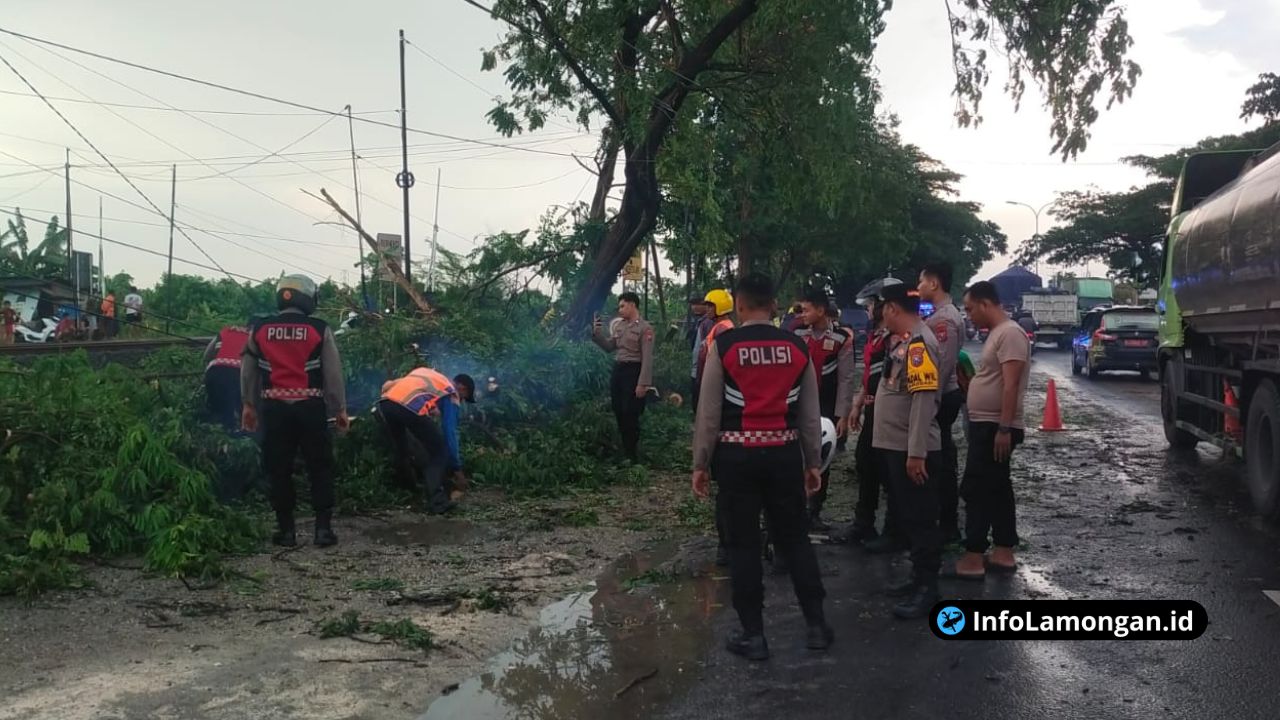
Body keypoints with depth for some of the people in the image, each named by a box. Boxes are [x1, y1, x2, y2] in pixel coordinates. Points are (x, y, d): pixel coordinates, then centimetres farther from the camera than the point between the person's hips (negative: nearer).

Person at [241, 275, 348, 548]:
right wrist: (340, 409, 7)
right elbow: (333, 372, -1)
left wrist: (248, 405, 23)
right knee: (320, 468, 7)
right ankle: (323, 528, 5)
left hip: (275, 408, 2)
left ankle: (286, 530, 13)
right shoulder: (320, 329, -3)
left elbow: (248, 370, 12)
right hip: (310, 407, -2)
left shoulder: (259, 329, 4)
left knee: (279, 469, 9)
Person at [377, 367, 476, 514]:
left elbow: (387, 386, 36)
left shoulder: (429, 377, 39)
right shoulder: (451, 394, 19)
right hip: (410, 408, -7)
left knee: (402, 450, 31)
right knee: (438, 452, 9)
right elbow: (450, 433, 12)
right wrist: (457, 469, 16)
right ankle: (437, 502, 0)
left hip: (384, 403, 7)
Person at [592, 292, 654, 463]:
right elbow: (609, 347, 17)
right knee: (619, 415, 12)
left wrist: (643, 383, -19)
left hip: (633, 371, -7)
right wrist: (597, 332, 2)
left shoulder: (644, 328, -11)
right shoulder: (619, 325, 12)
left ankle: (633, 457, 8)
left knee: (630, 416, -4)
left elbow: (647, 358, -14)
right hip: (617, 370, 7)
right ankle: (625, 453, 24)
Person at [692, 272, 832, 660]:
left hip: (736, 455, -3)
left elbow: (709, 412, -5)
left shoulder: (723, 345, -7)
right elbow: (810, 413, 8)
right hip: (785, 453, 3)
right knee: (795, 537, 15)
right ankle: (817, 624, 20)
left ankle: (753, 634, 13)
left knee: (744, 543, 6)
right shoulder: (797, 347, 3)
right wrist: (813, 462, 16)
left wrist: (700, 463, 3)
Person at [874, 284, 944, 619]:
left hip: (913, 450, -10)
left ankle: (928, 588, 6)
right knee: (907, 516, 17)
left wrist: (916, 453, -24)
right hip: (897, 446, 10)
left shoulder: (919, 342, -17)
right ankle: (919, 576, 28)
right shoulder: (903, 339, 12)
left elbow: (924, 399, -22)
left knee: (920, 519, -2)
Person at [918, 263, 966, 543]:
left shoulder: (945, 318, -18)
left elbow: (943, 364, -22)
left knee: (941, 458, -4)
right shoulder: (941, 315, 14)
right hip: (941, 396, 10)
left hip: (940, 398, -10)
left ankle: (948, 525, 2)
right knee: (941, 457, 15)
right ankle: (945, 520, 23)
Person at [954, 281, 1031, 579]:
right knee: (996, 489, 12)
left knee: (977, 490, -9)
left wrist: (1004, 428, -26)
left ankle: (973, 558, -6)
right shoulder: (996, 333, 15)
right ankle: (1003, 553, 18)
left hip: (995, 427, -10)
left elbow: (1011, 386, -23)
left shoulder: (1010, 333, -17)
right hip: (986, 425, 10)